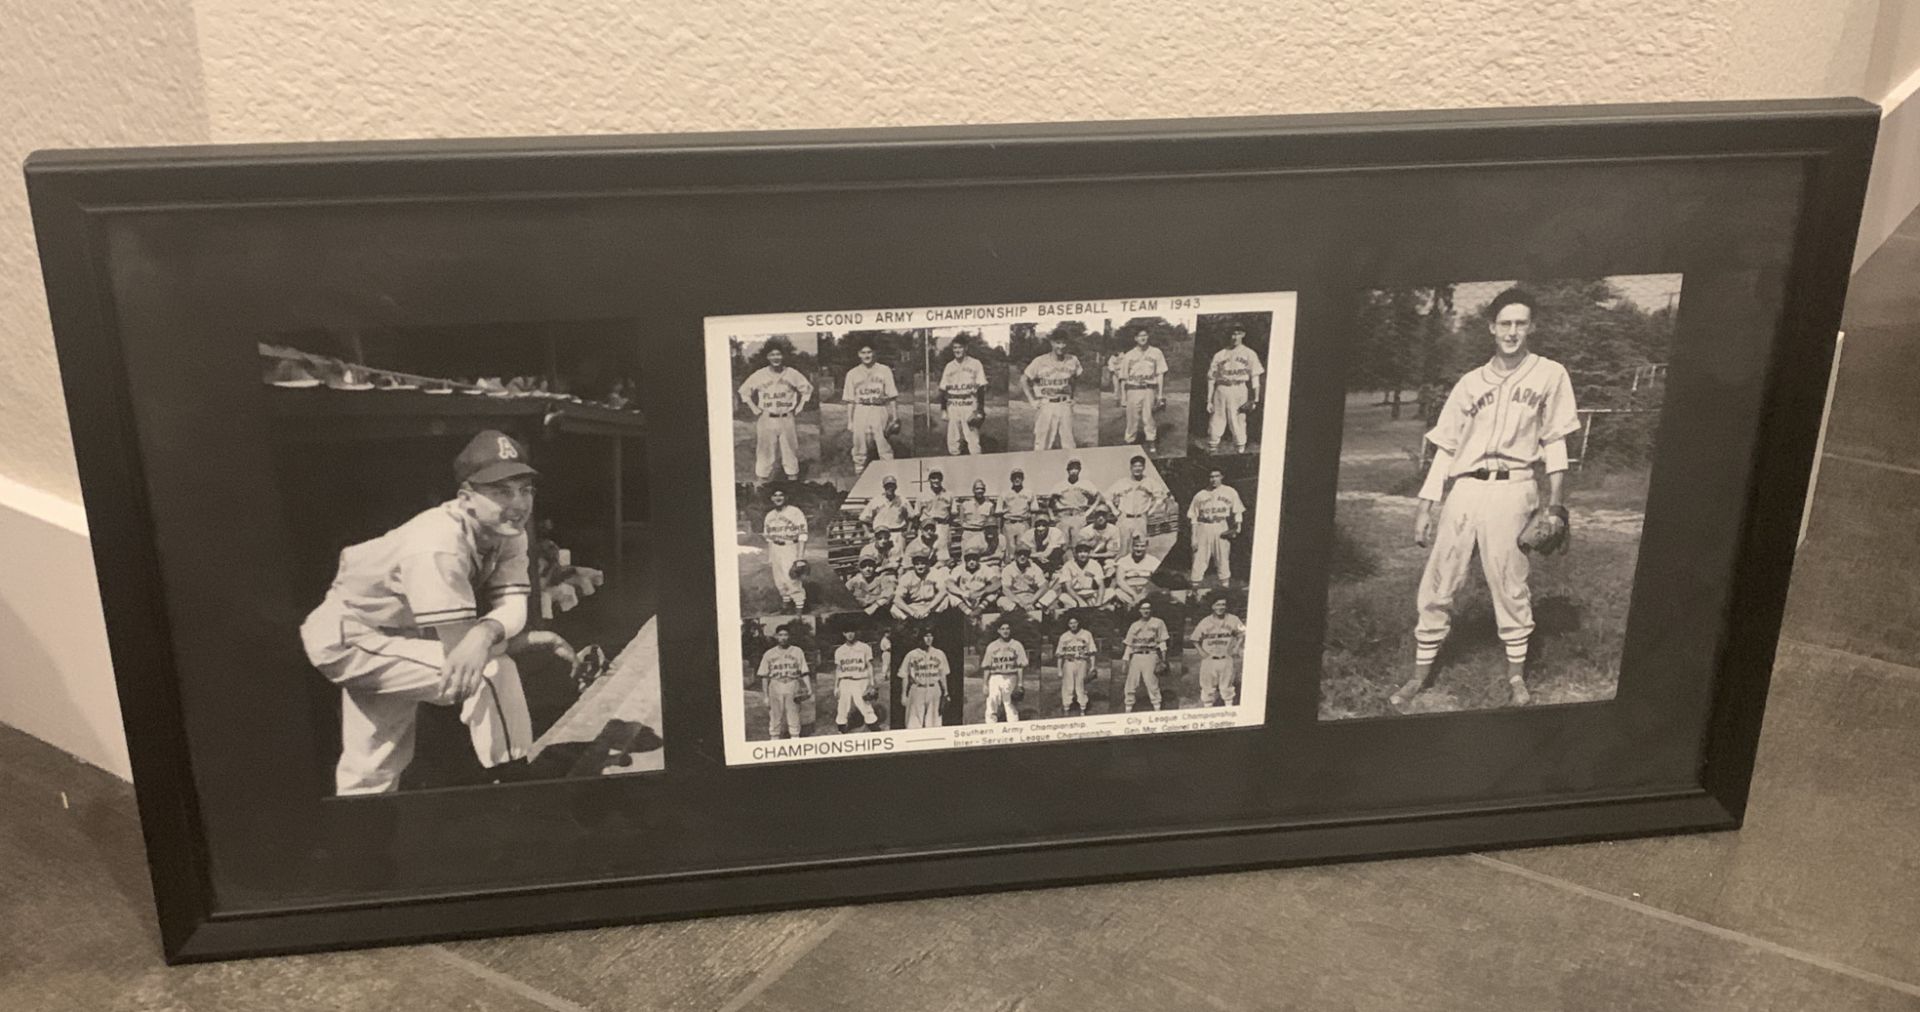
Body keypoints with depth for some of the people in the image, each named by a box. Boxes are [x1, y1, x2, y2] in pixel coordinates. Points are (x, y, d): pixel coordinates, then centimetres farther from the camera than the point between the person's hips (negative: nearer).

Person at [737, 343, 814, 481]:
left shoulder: (792, 374, -1)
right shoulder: (759, 375, -3)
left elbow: (807, 388, 11)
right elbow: (744, 391, 8)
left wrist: (799, 407, 4)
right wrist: (755, 409, 2)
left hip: (786, 419, 1)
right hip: (766, 419, -1)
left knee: (790, 449, 5)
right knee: (765, 450, 0)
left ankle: (793, 478, 13)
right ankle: (762, 481, 4)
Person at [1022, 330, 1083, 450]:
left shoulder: (1073, 361, 2)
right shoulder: (1040, 362, -9)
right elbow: (1024, 379, -1)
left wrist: (1072, 397, 10)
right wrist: (1032, 401, -4)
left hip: (1065, 406, 3)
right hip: (1045, 406, -3)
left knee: (1068, 446, 3)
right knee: (1042, 446, -4)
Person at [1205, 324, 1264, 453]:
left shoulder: (1249, 354, 7)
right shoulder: (1219, 355, 13)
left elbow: (1255, 377, 2)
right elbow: (1211, 378, 13)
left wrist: (1255, 399, -7)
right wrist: (1209, 400, 7)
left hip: (1239, 391, -2)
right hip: (1221, 390, 2)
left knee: (1238, 426, -3)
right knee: (1215, 424, -1)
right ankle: (1211, 452, 5)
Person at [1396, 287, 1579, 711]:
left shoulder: (1550, 375, 6)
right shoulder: (1471, 383, 13)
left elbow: (1554, 442, 5)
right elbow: (1445, 448, 12)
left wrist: (1555, 503, -2)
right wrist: (1426, 505, 6)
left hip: (1513, 489, -3)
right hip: (1464, 489, 3)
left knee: (1510, 586, -2)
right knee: (1437, 584, 1)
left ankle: (1516, 673, 13)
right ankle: (1421, 673, 9)